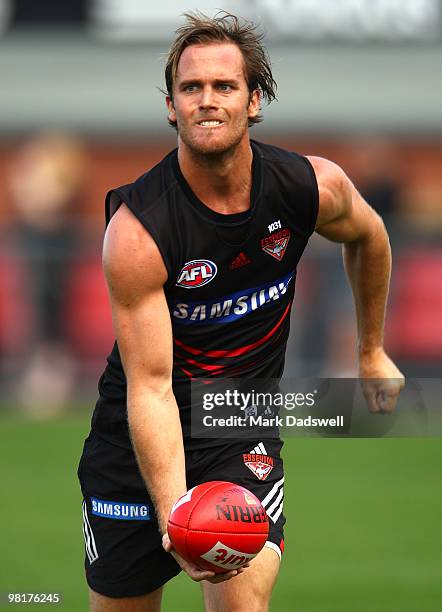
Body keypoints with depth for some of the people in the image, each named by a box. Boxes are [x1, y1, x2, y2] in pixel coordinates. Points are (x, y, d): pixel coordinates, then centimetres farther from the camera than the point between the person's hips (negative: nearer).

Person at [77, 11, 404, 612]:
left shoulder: (315, 187, -13)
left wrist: (372, 352, 23)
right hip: (139, 435, -1)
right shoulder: (137, 230, -24)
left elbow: (367, 236, 13)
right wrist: (173, 511, -38)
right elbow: (151, 386, -26)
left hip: (245, 428, 1)